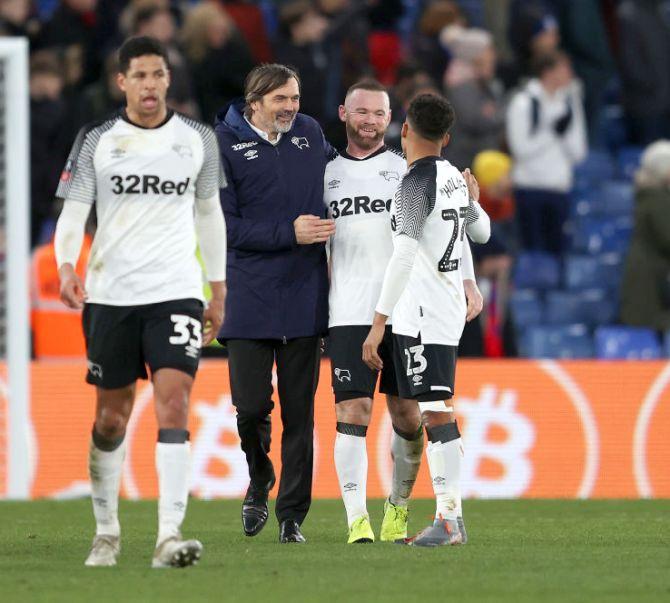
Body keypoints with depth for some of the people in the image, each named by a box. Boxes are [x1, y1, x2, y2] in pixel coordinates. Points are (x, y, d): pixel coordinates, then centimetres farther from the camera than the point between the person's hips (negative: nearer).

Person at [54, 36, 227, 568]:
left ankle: (169, 538, -21)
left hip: (176, 291, 0)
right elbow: (73, 211, -1)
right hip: (109, 294, 0)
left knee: (174, 402, -16)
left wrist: (218, 288, 19)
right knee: (112, 418, 7)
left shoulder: (198, 139, 7)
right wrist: (67, 267, -19)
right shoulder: (97, 140, 2)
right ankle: (107, 532, 24)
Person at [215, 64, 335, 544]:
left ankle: (293, 514, 11)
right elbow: (224, 225, -10)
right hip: (250, 301, -3)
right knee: (251, 404, -5)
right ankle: (259, 478, 26)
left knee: (299, 412, 4)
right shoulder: (224, 145, -5)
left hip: (305, 300, 3)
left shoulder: (310, 134, 8)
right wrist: (289, 232, -16)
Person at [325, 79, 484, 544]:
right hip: (349, 314, 0)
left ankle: (398, 508, 23)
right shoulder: (326, 175, 14)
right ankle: (357, 521, -10)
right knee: (352, 414, -9)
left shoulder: (410, 172, 9)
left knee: (407, 416, 3)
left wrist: (468, 283, -8)